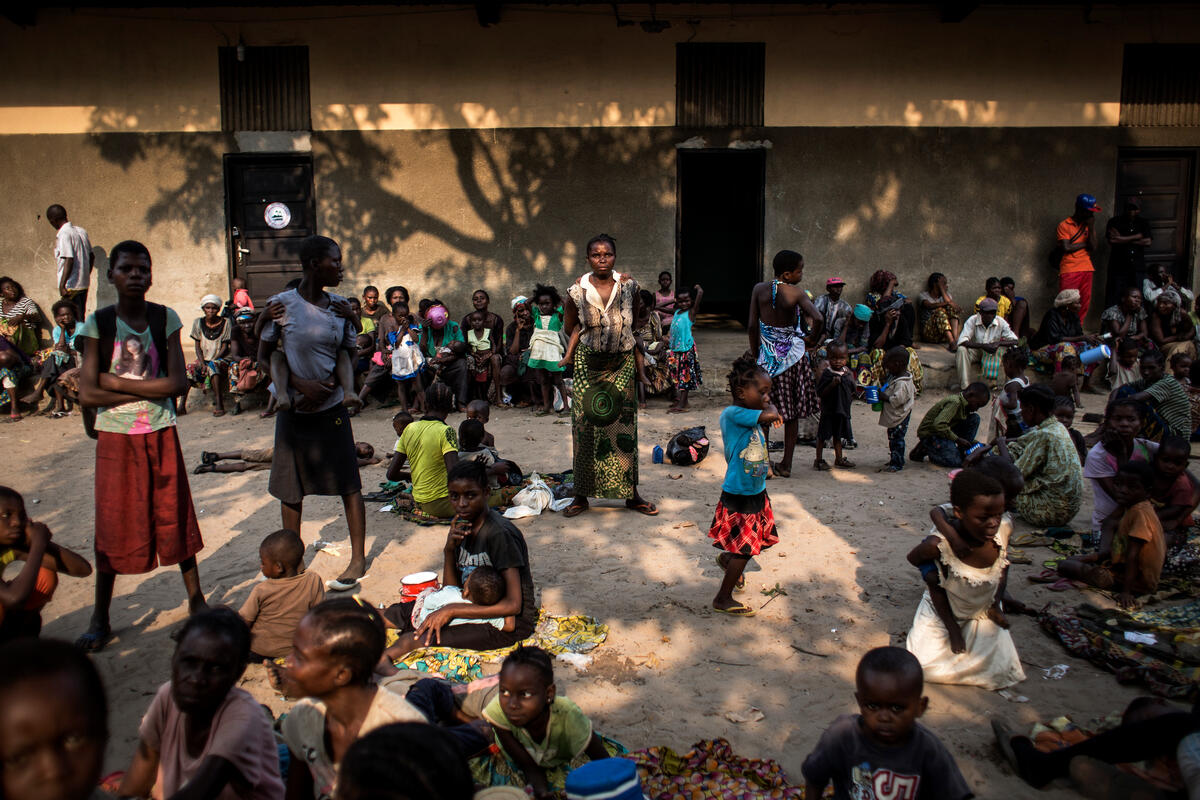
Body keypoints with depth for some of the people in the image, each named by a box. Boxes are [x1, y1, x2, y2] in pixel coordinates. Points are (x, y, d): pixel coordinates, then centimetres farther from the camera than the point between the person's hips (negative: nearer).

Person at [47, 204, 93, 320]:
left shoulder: (63, 234, -13)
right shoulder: (81, 231, 10)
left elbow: (69, 260, -21)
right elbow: (92, 256, 15)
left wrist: (62, 285, -20)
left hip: (71, 285, -8)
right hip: (84, 284, 8)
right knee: (80, 320, 14)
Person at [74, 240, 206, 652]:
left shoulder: (165, 319, -2)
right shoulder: (97, 324, -5)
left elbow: (178, 383, -11)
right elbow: (88, 394, -11)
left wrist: (116, 382, -13)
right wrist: (149, 389, -12)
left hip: (160, 435, 1)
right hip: (115, 437, -1)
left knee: (175, 516, 9)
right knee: (113, 524, 5)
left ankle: (196, 599, 24)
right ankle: (100, 618, 17)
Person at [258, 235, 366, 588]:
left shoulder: (340, 306, 1)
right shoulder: (281, 305, -7)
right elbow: (264, 356, -1)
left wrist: (329, 385, -8)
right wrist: (301, 385, -12)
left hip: (331, 407, 1)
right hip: (294, 410, -1)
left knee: (348, 484, 1)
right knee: (291, 489, 9)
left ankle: (358, 558, 13)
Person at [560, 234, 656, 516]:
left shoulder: (628, 285, -5)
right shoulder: (578, 290, -6)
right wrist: (571, 353, 1)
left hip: (621, 363, 1)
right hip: (588, 363, 0)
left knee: (624, 427, 3)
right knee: (585, 427, 1)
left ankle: (631, 494, 13)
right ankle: (582, 495, 11)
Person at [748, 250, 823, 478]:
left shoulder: (759, 289, -3)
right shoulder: (796, 293, -13)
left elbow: (752, 326, -3)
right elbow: (818, 319, -27)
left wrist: (755, 355, 8)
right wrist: (812, 339, -7)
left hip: (768, 354, 2)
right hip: (793, 354, -2)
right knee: (792, 412, 11)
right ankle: (786, 464, 16)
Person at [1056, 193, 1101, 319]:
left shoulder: (1088, 224, 15)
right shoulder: (1064, 225, 0)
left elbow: (1092, 246, 2)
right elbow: (1066, 248, -12)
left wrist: (1090, 227, -6)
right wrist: (1085, 244, 0)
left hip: (1086, 269, 5)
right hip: (1069, 270, -5)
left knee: (1084, 304, 3)